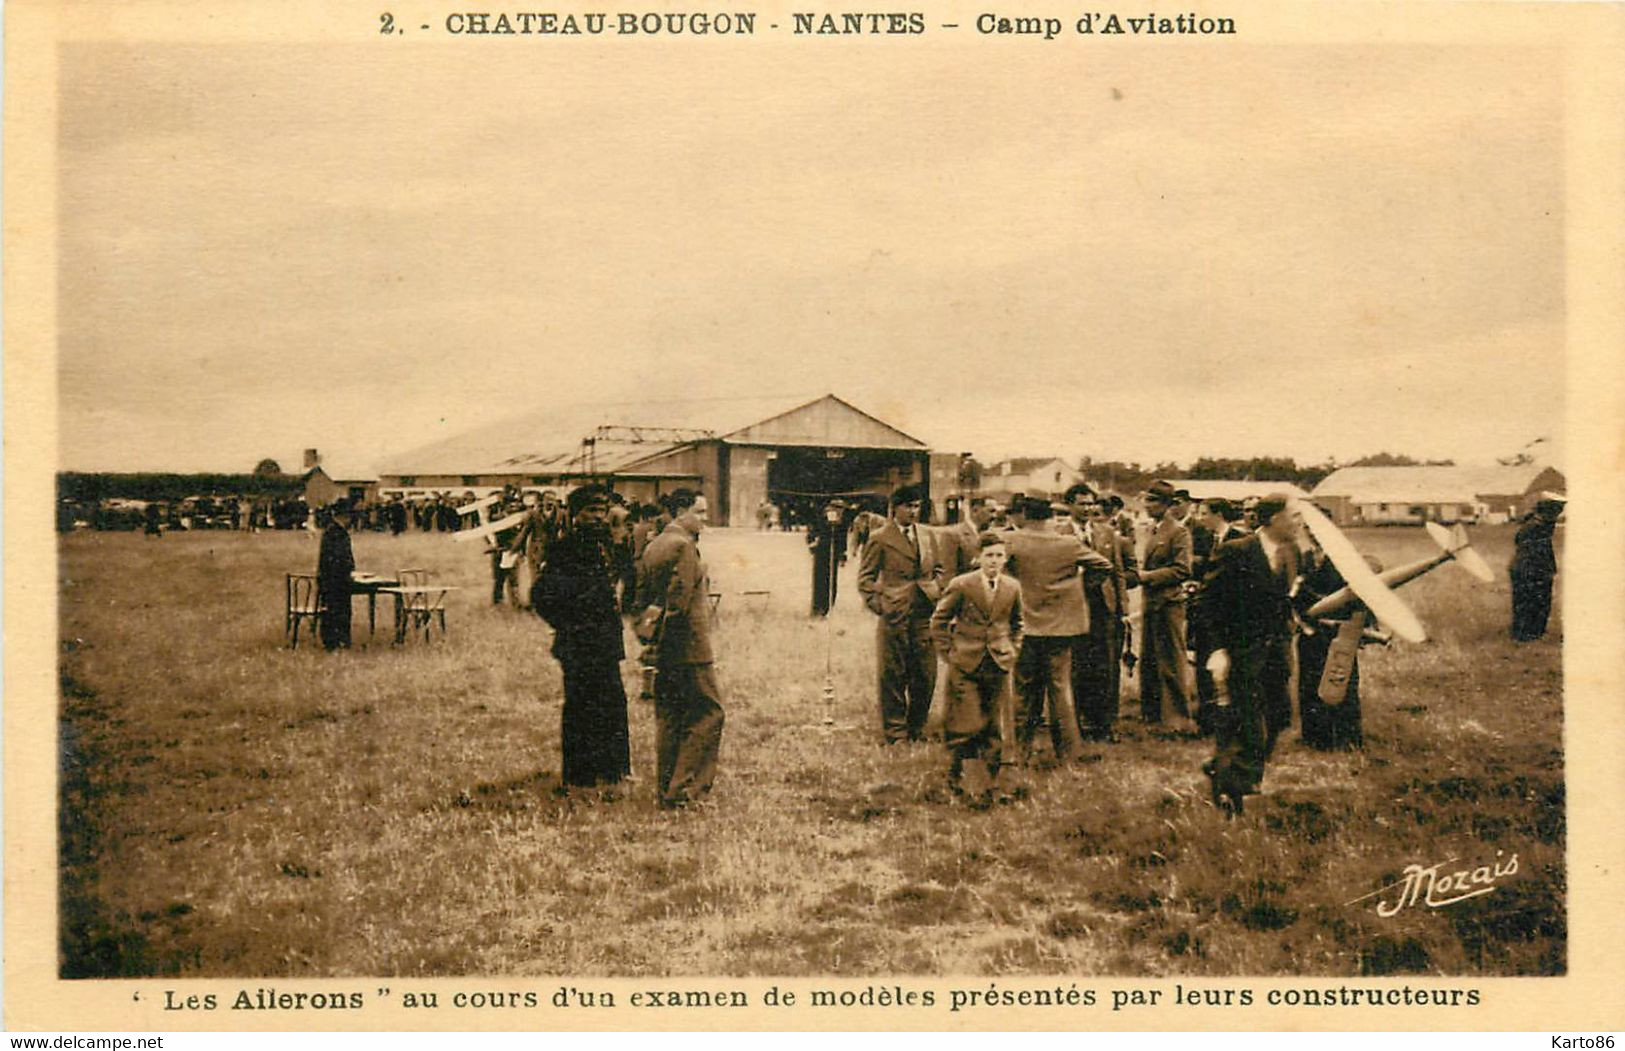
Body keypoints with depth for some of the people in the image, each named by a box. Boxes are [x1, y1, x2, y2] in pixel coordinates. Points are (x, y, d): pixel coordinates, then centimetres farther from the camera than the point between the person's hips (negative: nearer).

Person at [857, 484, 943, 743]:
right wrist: (877, 603, -10)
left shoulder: (927, 536, 14)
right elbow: (865, 577, 0)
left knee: (926, 675, 6)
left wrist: (936, 590, 9)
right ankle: (894, 732, 11)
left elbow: (937, 568, 26)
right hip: (894, 616, -5)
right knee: (894, 676, 1)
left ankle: (917, 729, 21)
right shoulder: (880, 538, -2)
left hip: (924, 615, 5)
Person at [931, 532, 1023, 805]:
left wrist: (1013, 650, 12)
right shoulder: (961, 585, -6)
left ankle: (992, 782, 15)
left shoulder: (1012, 587, 6)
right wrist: (948, 653, -1)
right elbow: (939, 620, 2)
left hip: (999, 666, 4)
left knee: (996, 728, 6)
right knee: (969, 726, -6)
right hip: (966, 665, -4)